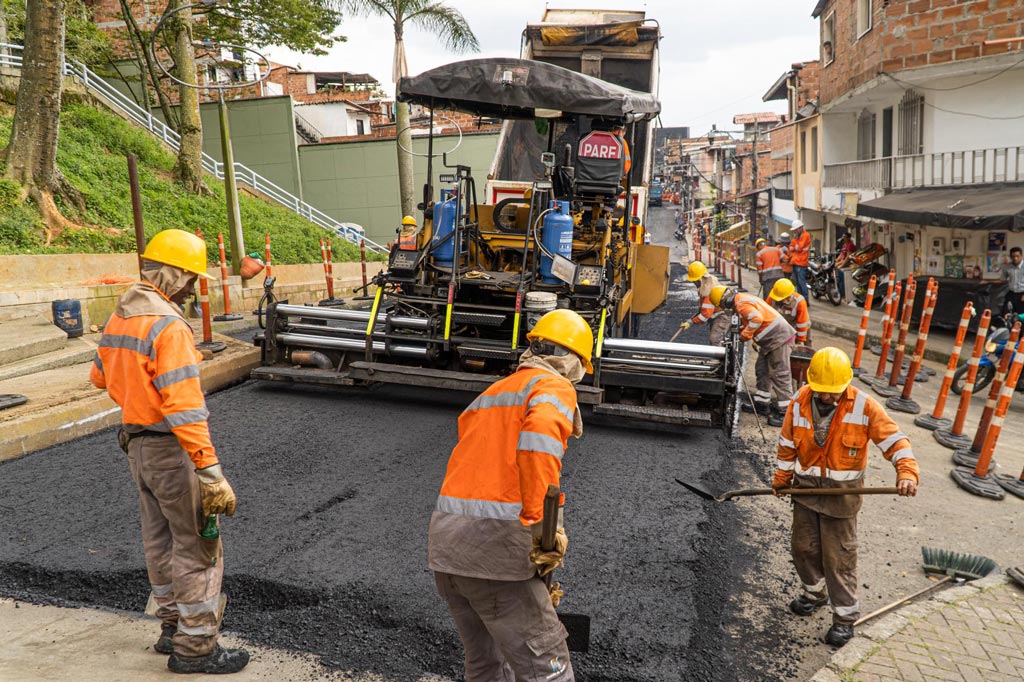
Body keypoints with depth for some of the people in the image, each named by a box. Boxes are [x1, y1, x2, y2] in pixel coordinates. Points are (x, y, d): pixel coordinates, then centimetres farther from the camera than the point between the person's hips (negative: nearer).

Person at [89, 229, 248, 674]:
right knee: (198, 548, 2)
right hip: (171, 449, -9)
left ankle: (173, 628, 34)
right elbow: (184, 408, -29)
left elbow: (100, 376, 20)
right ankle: (195, 649, 12)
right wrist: (212, 474, -28)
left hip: (137, 444, 9)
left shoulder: (119, 318, 6)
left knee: (160, 540, 19)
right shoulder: (168, 326, -23)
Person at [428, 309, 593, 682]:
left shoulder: (489, 394, 22)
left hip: (442, 540, 8)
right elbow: (540, 433, -24)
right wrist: (540, 525, -24)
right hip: (494, 546, -8)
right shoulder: (555, 387, -1)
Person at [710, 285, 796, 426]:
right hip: (771, 340, 11)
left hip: (779, 339, -11)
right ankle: (762, 404, 28)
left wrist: (745, 335, -20)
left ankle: (785, 412, -6)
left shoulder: (742, 304, -18)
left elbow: (757, 318, -33)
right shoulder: (743, 299, 15)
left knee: (780, 375, -9)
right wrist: (756, 340, 15)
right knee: (762, 370, 18)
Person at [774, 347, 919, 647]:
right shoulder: (800, 401, -7)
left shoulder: (864, 406, -16)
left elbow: (894, 439, -14)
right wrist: (781, 479, 12)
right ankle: (814, 592, 41)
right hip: (805, 487, 4)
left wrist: (907, 471, -31)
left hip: (842, 492, -3)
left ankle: (845, 616, 19)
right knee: (803, 547, 15)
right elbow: (787, 444, 5)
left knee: (839, 557, 2)